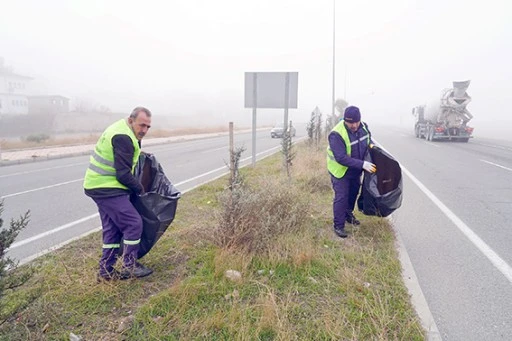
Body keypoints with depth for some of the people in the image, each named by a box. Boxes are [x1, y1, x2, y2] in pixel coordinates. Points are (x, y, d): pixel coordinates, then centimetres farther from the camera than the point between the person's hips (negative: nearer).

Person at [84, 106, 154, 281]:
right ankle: (130, 267, 5)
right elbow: (123, 175, -22)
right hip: (107, 189, -11)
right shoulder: (123, 138, -21)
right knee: (133, 223, -7)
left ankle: (106, 271, 21)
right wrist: (140, 188, -7)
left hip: (99, 186, 11)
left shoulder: (120, 130, 12)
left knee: (112, 228, 14)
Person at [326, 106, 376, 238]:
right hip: (340, 171, -7)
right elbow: (341, 158, -35)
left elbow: (368, 135, 16)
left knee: (353, 193, 21)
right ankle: (338, 226, 8)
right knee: (341, 197, -5)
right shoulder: (337, 134, -33)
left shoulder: (363, 126, -10)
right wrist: (362, 164, -36)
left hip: (356, 170, 7)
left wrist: (371, 144, -6)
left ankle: (348, 214, 45)